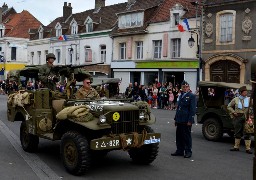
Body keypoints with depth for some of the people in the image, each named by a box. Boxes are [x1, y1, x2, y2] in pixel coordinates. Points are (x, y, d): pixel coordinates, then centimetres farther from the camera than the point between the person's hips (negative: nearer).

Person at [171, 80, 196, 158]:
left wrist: (190, 120, -16)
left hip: (186, 120, -7)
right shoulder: (181, 96, 17)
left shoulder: (192, 96, -6)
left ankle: (188, 152, 10)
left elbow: (192, 109, -11)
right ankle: (179, 150, 21)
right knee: (179, 136, 11)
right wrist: (176, 118, 18)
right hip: (179, 120, 7)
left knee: (187, 136, 0)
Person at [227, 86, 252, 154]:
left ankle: (248, 148, 0)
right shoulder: (235, 99, 6)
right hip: (238, 117, 1)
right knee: (237, 133, 10)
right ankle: (236, 147, 20)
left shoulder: (249, 99, 6)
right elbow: (229, 107, 13)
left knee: (247, 133, -4)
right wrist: (233, 112, -2)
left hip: (246, 118, -1)